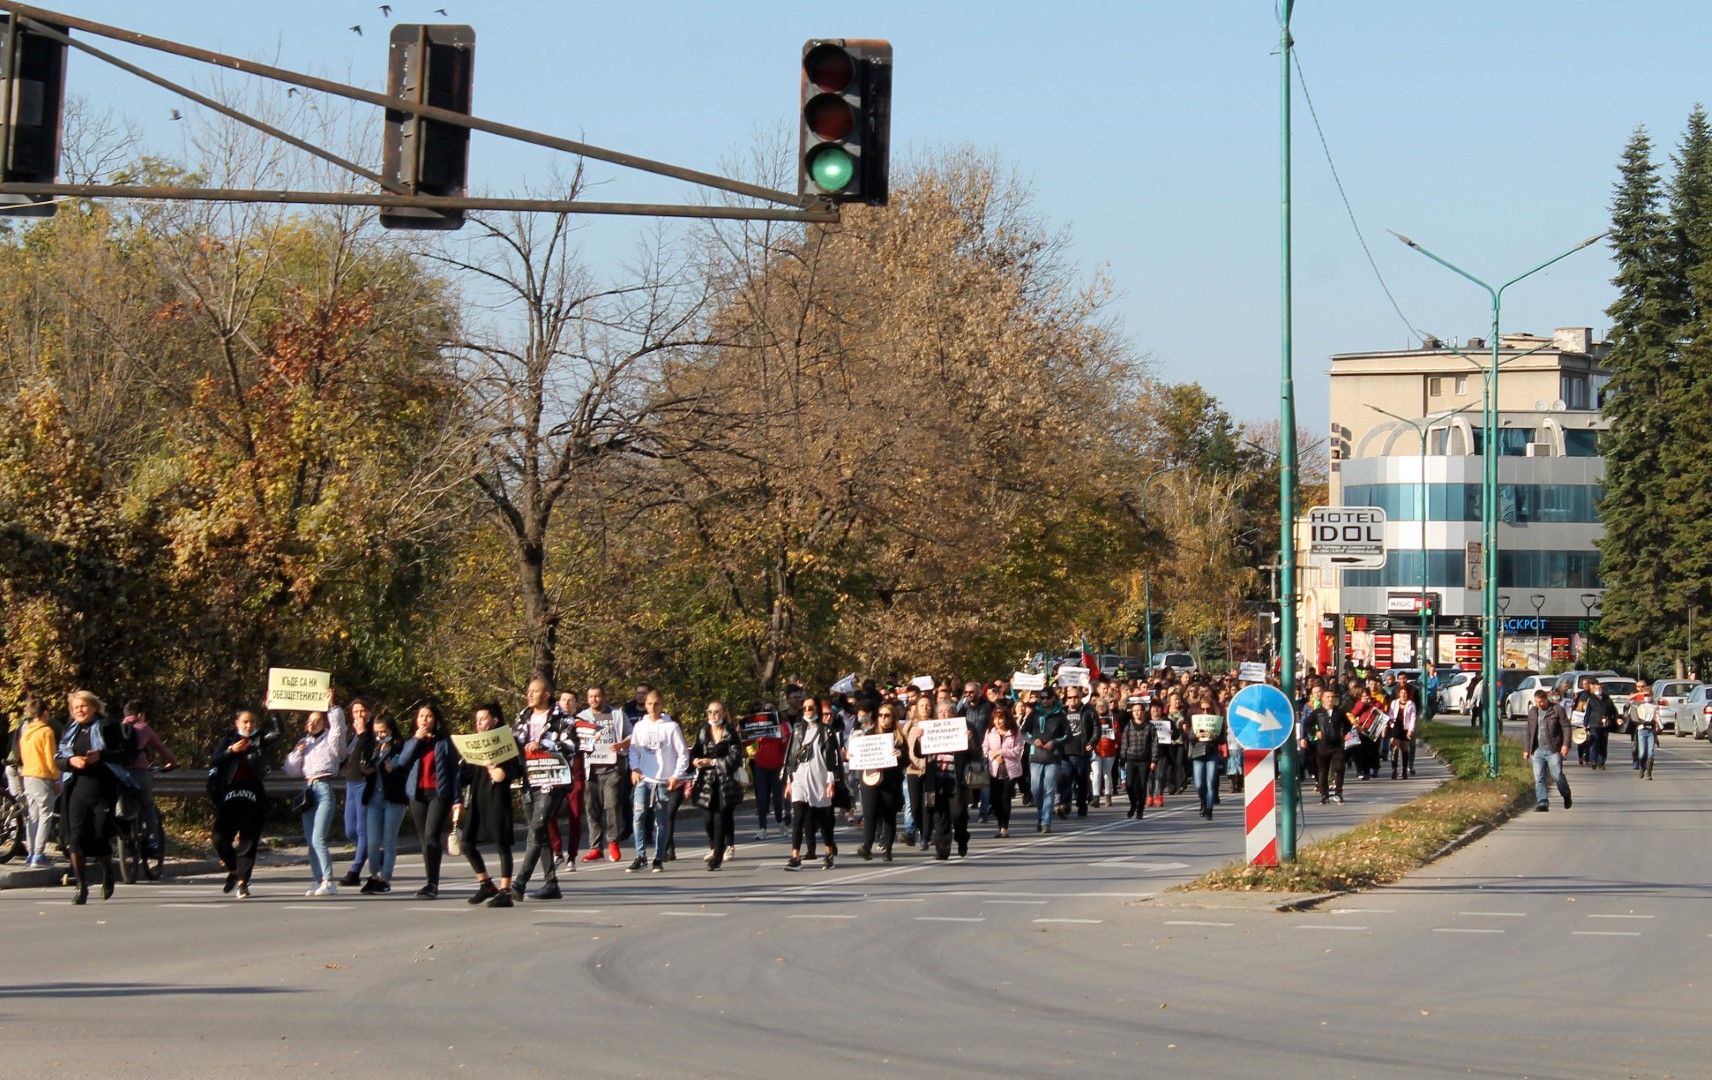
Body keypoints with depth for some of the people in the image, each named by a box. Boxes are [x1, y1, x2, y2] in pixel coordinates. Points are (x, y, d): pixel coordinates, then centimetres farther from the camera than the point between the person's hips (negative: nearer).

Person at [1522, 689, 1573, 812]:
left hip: (1553, 750, -5)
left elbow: (1566, 727, -4)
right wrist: (1526, 750, 14)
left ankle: (1566, 796, 24)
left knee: (1557, 776, -2)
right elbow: (1528, 731, 18)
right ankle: (1542, 803, -4)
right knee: (1539, 778, -4)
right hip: (1538, 750, 5)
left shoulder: (1557, 709, -3)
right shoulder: (1533, 712, 12)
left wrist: (1565, 744, -14)